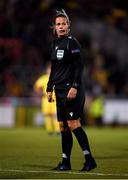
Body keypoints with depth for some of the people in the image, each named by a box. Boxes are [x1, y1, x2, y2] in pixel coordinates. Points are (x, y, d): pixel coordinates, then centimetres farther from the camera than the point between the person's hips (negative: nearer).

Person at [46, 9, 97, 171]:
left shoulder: (71, 42, -8)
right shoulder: (55, 44, 16)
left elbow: (79, 66, -13)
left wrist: (74, 87, -20)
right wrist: (49, 89, 18)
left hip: (72, 90, -8)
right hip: (60, 91, 8)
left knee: (73, 124, -13)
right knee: (63, 126, 7)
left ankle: (89, 159, -10)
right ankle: (65, 162, 11)